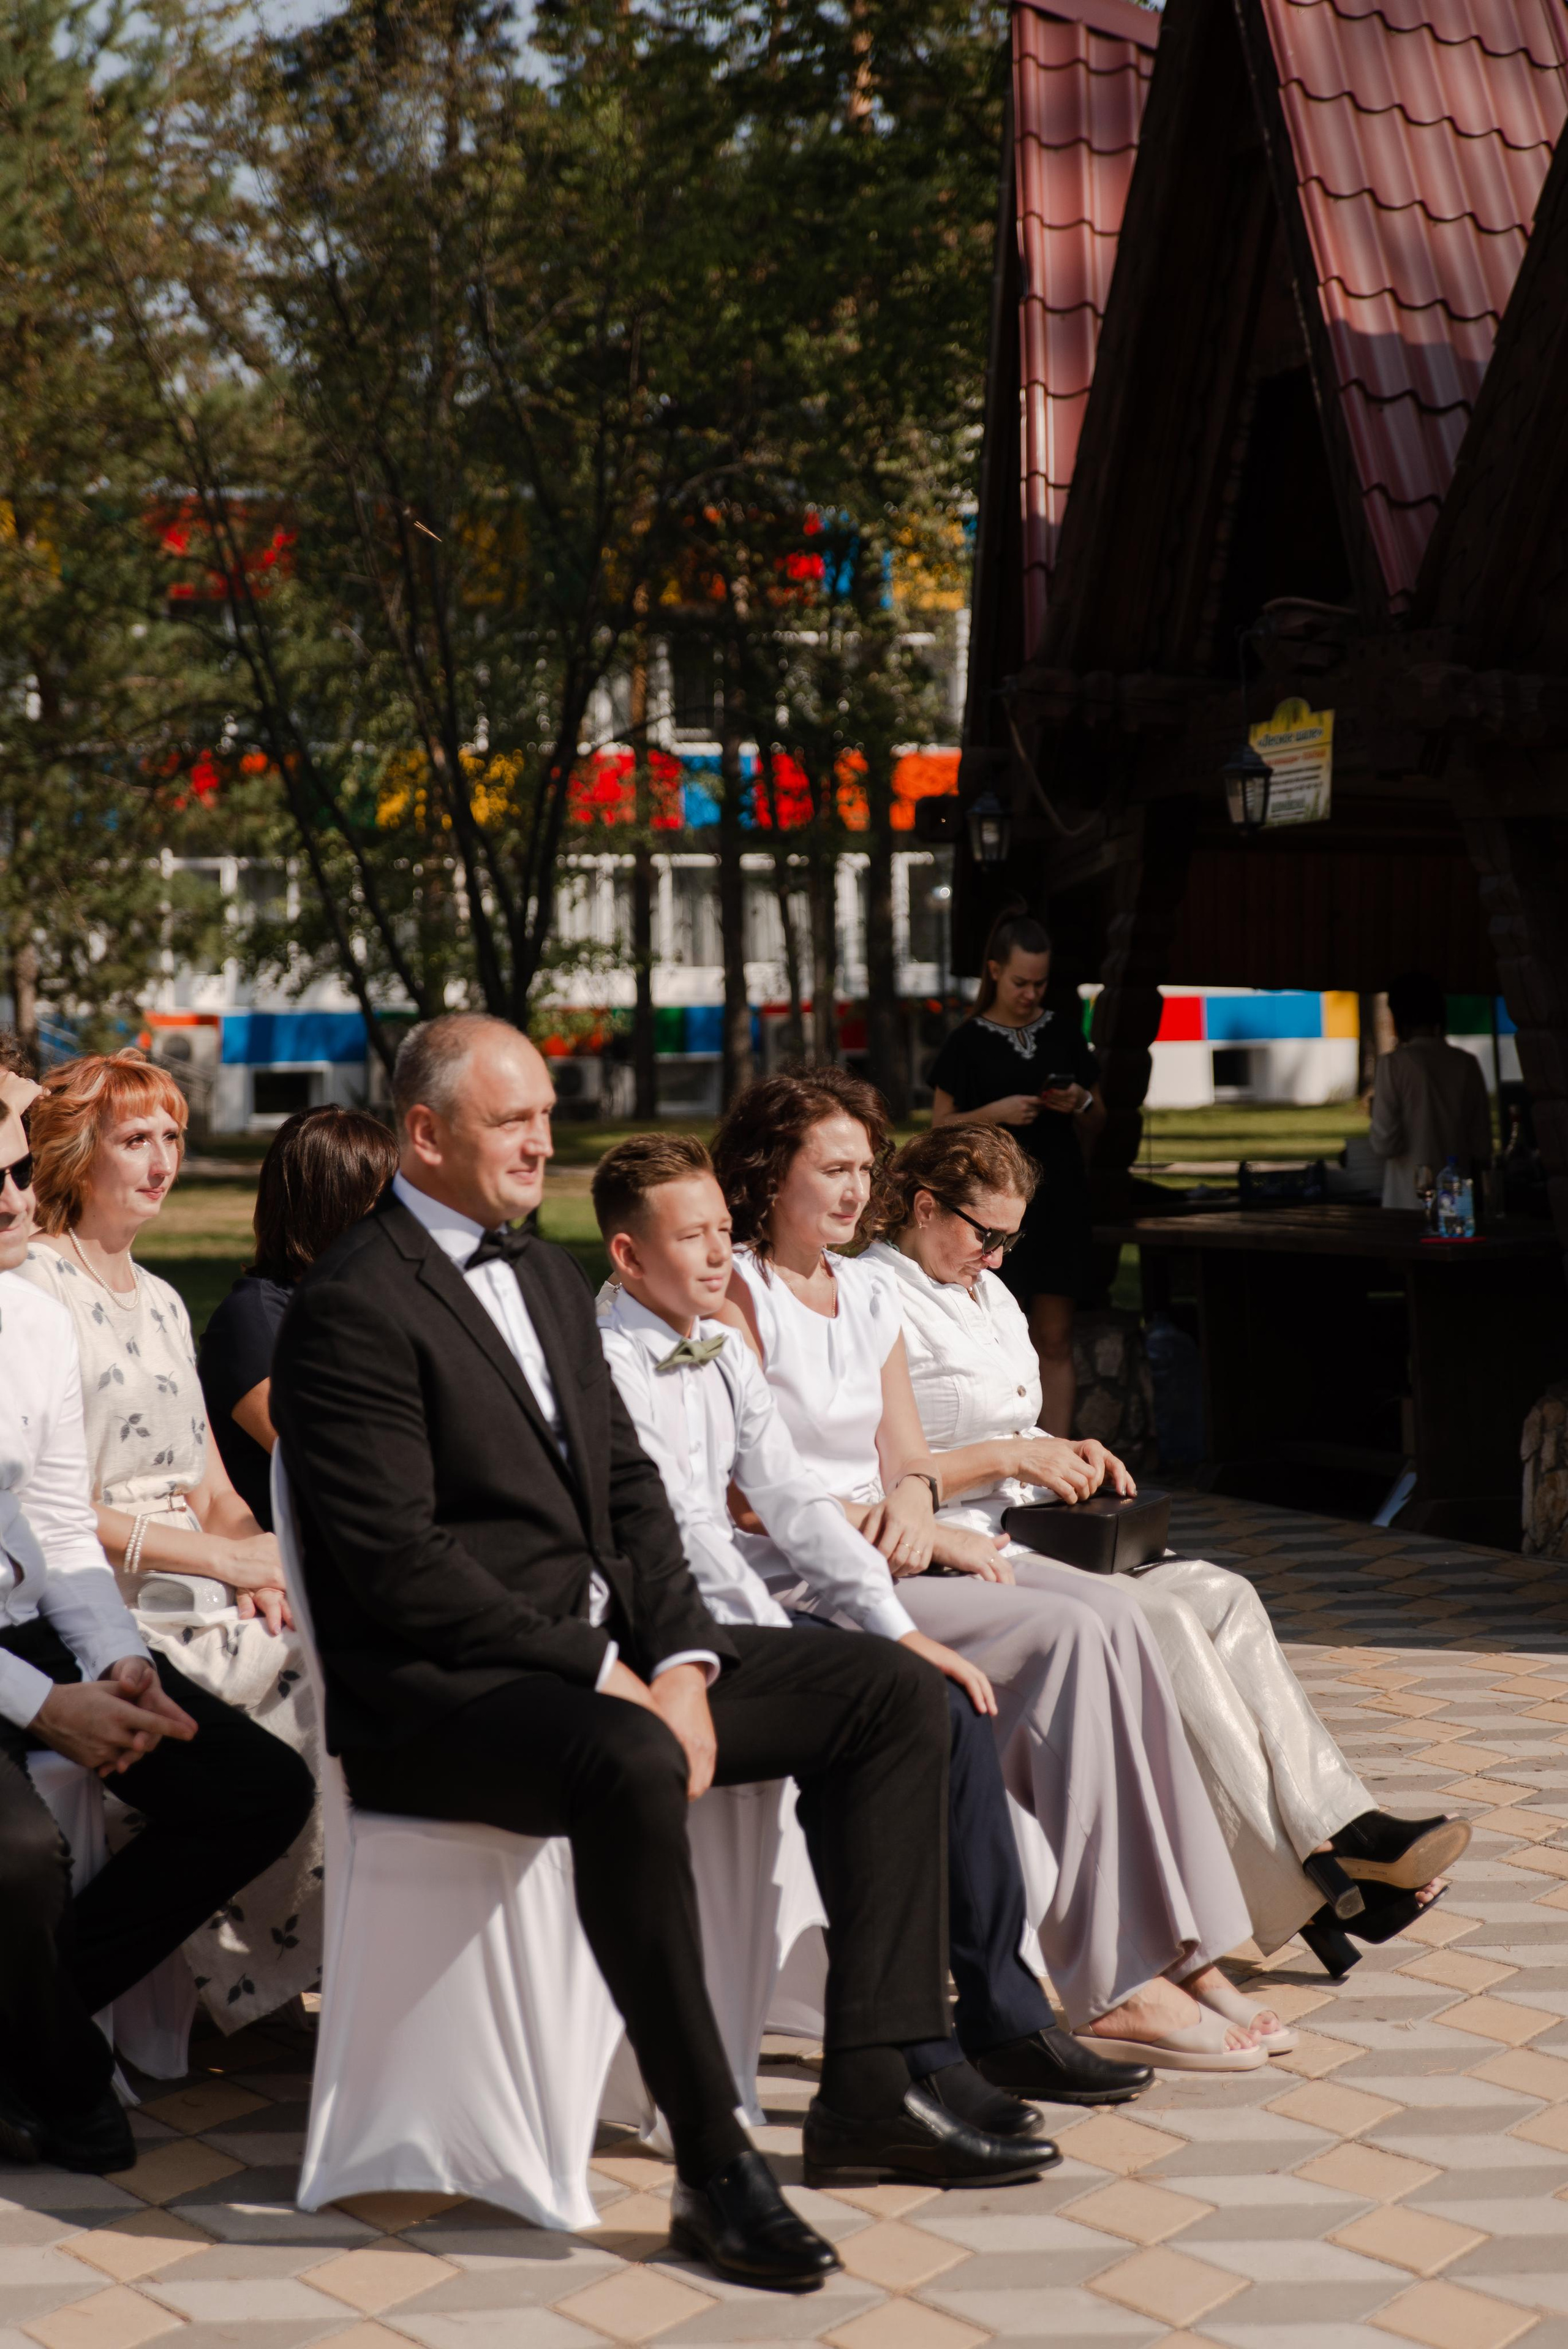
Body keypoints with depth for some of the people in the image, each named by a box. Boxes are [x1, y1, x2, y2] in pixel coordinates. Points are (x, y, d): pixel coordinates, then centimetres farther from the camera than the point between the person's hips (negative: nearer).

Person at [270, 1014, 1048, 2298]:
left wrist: (679, 1661, -4)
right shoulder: (352, 1307, -12)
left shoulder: (550, 1276, 16)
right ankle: (714, 2163, -26)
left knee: (897, 1692, 2)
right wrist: (601, 1677, -18)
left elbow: (629, 1485, 13)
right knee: (630, 1768, -39)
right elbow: (400, 1565, -19)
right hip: (441, 1692, -9)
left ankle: (869, 2088, 0)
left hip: (609, 1651, 9)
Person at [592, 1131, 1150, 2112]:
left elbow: (792, 1499, 9)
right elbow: (682, 1535, -18)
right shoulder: (605, 1365, -12)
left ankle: (1002, 2018, -4)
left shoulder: (725, 1351, 13)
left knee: (950, 1704, -9)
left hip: (740, 1617, 8)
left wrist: (901, 1629, -1)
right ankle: (913, 2051, -16)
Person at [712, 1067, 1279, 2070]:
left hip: (890, 1561, 7)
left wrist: (913, 1502, -10)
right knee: (1069, 1636, -24)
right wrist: (910, 1533, -14)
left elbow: (908, 1460, 14)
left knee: (1120, 1627, -16)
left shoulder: (870, 1293, 19)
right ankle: (1115, 1987, -22)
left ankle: (1180, 1952, -18)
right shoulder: (736, 1294, -4)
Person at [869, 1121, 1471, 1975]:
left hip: (1026, 1533, 9)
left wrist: (1065, 1454, 8)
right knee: (1158, 1623, -26)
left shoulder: (988, 1293, 20)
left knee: (1220, 1595, -13)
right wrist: (1013, 1458, -15)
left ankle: (1343, 1830, -23)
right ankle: (1296, 1886, -24)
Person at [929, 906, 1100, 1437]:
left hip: (1059, 1197, 3)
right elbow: (941, 1125, 1)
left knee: (1056, 1341, 3)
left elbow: (1096, 1125, 17)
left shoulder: (1065, 1031, 10)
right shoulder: (970, 1041, 0)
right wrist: (995, 1112, -14)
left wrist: (1080, 1103, -5)